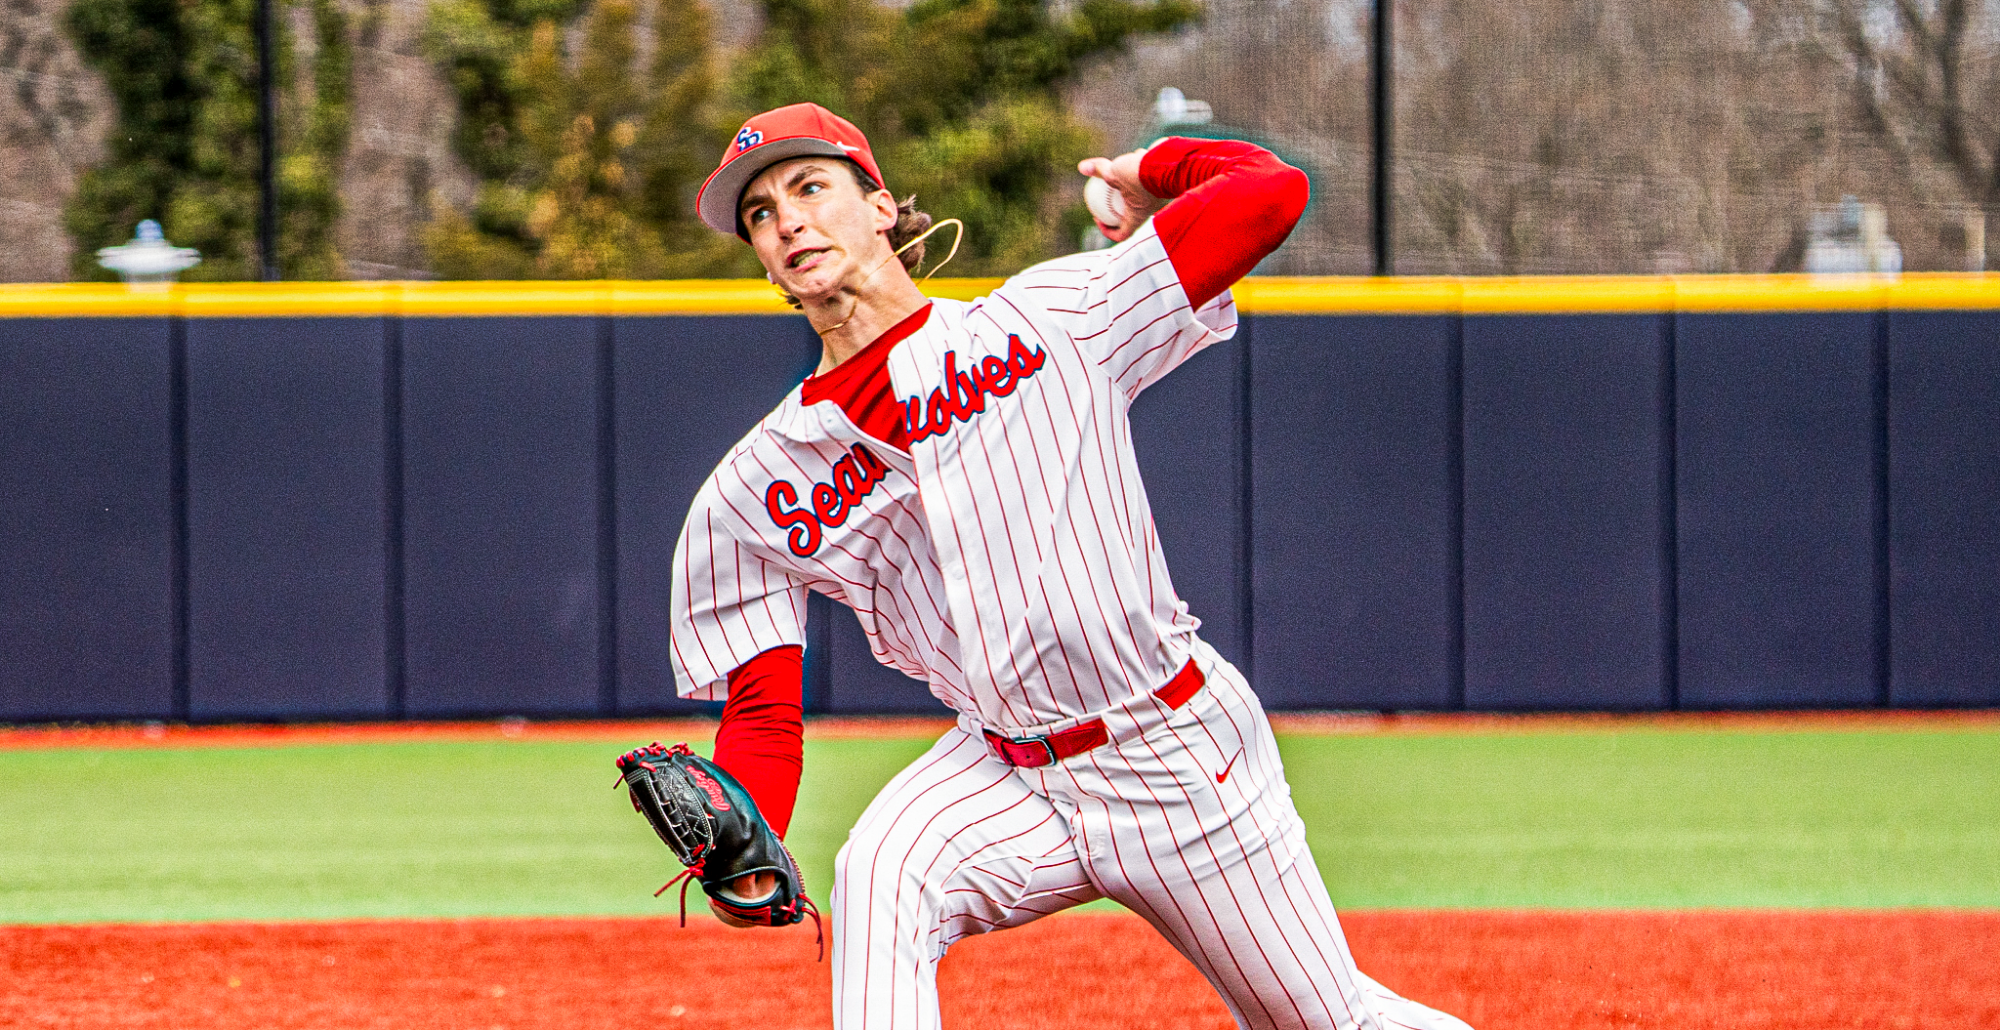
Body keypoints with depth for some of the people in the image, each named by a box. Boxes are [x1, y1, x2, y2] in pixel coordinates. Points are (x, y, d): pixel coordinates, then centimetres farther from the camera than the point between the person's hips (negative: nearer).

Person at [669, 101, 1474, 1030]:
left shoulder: (1054, 319, -4)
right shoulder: (751, 495, 2)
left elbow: (1270, 190, -7)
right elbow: (761, 708, -1)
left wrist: (1154, 171, 14)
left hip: (1182, 746, -1)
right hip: (1005, 775, 1)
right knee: (878, 879, -31)